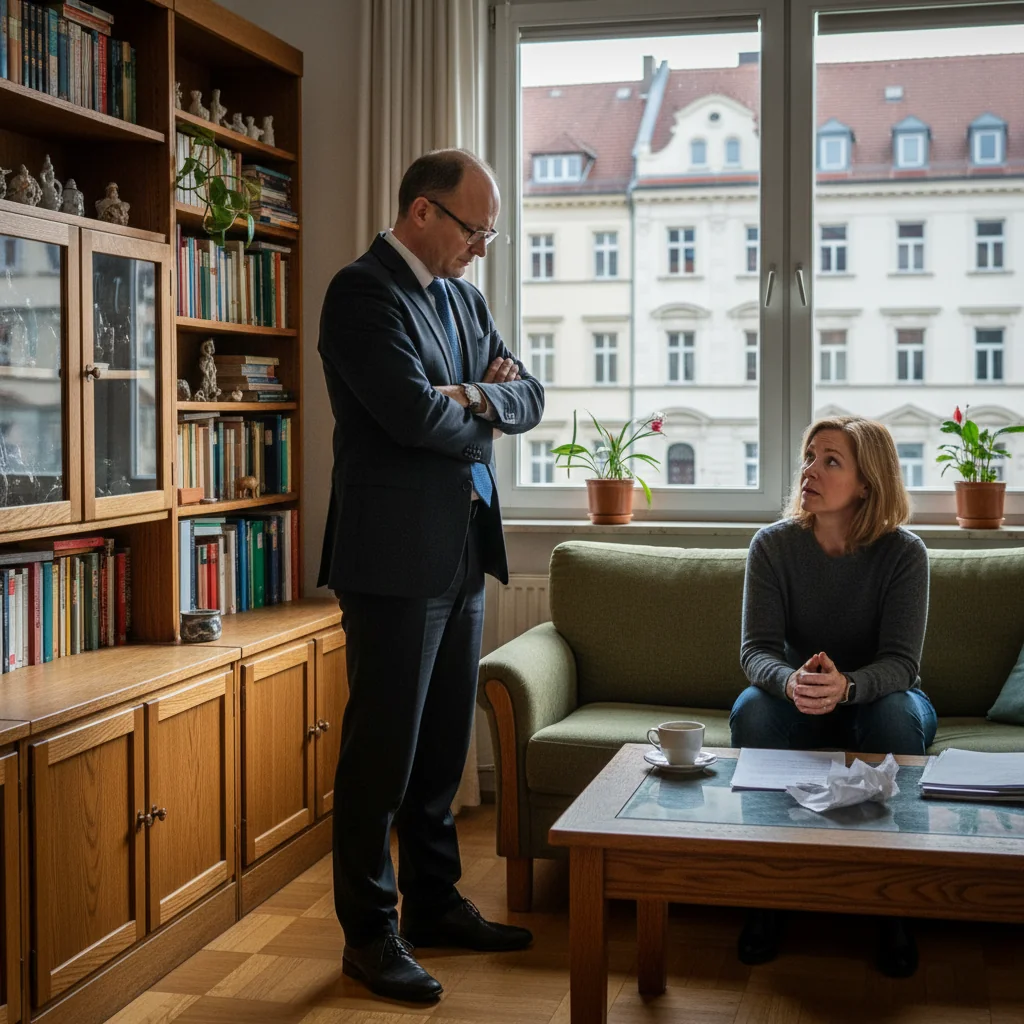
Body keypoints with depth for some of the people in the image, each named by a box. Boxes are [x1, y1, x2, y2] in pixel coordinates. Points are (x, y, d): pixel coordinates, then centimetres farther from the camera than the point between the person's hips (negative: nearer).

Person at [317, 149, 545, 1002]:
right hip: (396, 555, -8)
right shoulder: (363, 291, -11)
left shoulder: (462, 295, 16)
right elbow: (414, 413, -22)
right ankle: (370, 932, 12)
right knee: (384, 747, 0)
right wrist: (483, 414, -2)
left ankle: (434, 902, 30)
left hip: (462, 551, 9)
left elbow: (529, 398, 12)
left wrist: (480, 396, -9)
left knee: (443, 743, 16)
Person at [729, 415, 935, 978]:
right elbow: (757, 650, -17)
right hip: (799, 702, 1)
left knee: (900, 714, -35)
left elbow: (901, 663, -22)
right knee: (750, 709, -31)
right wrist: (790, 682, -42)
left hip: (877, 699, -1)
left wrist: (846, 686, -45)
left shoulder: (903, 552, -15)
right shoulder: (773, 544, -11)